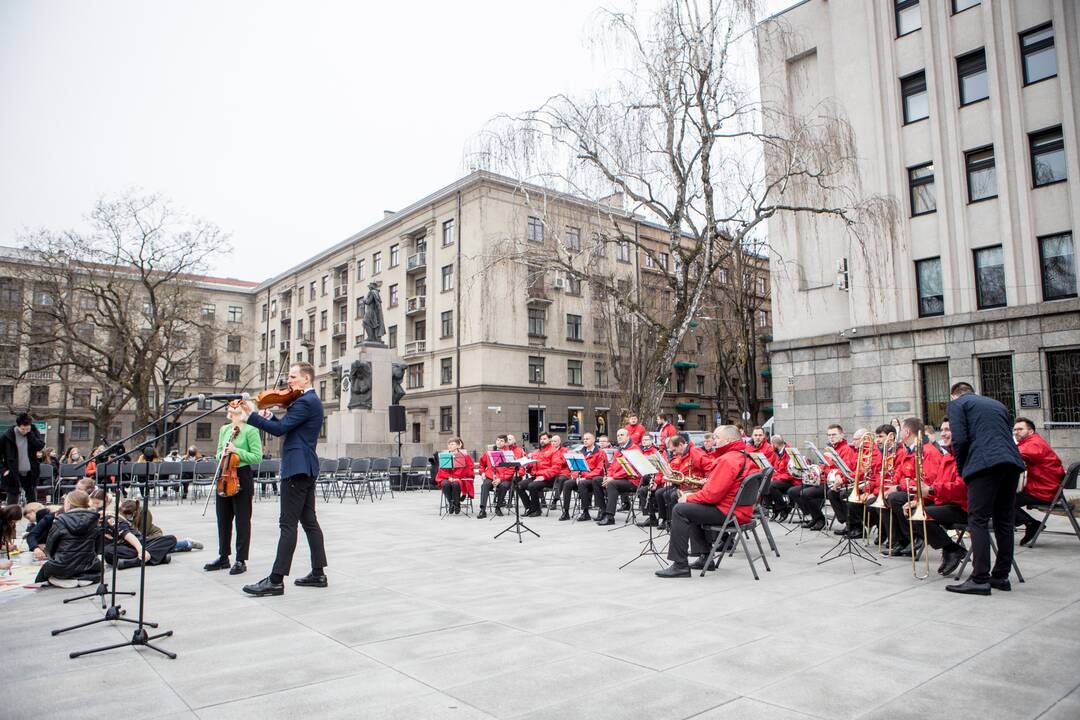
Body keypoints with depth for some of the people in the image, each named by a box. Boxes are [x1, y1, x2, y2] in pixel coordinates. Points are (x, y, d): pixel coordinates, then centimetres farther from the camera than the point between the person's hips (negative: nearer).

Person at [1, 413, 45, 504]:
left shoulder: (33, 432, -2)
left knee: (33, 503, 10)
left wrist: (30, 434, -18)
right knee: (12, 505, 2)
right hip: (13, 474, -2)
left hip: (30, 474, 2)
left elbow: (41, 446, -14)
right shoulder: (7, 436, -9)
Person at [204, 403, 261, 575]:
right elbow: (219, 452, 21)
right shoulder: (224, 429, 11)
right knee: (223, 519, 13)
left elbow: (257, 457, -12)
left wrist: (237, 451, -19)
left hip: (242, 477, -7)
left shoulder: (250, 430, -9)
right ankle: (223, 557, 25)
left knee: (242, 520, 0)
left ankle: (241, 561, 7)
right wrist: (222, 455, -1)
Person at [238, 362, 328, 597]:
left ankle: (276, 580, -6)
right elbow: (286, 427, 21)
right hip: (307, 468, 11)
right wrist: (270, 416, 6)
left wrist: (251, 416, -16)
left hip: (297, 467, -11)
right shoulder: (311, 400, 19)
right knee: (309, 521, 12)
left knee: (288, 524, -9)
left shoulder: (305, 401, -14)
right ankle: (318, 573, 16)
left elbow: (280, 429, -20)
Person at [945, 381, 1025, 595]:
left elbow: (960, 439, -5)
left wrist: (961, 470, 8)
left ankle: (980, 579, -8)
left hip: (985, 463, -7)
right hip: (1012, 462, 7)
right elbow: (1008, 435, 25)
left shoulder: (956, 403, 9)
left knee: (978, 520, -5)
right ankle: (1001, 576, 18)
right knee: (1004, 521, 12)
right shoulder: (996, 404, 29)